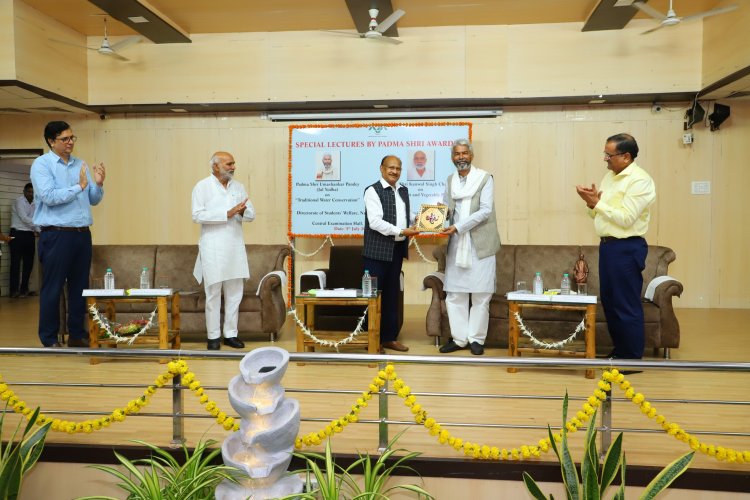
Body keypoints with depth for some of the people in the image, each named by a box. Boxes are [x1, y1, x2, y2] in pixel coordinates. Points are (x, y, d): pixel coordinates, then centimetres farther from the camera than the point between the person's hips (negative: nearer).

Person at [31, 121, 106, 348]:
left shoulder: (81, 165, 13)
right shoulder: (41, 164, -3)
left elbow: (94, 200, 12)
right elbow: (49, 196, -16)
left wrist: (98, 184, -6)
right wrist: (79, 186, -14)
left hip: (82, 234, 5)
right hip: (56, 235, -5)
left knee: (80, 287, 10)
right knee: (53, 288, 2)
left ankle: (77, 335, 20)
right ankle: (49, 339, 12)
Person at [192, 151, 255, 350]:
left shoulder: (239, 187, 12)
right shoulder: (202, 186, -1)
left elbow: (251, 214, 9)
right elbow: (197, 215, -13)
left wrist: (243, 212, -14)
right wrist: (227, 213, -19)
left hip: (235, 247, 5)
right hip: (213, 248, -4)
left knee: (235, 293, 8)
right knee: (213, 294, 2)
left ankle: (231, 334, 18)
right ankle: (213, 336, 12)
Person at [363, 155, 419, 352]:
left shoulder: (403, 191, 15)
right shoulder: (373, 191, -8)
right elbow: (375, 222, -18)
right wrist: (401, 231, -19)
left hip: (397, 249, 7)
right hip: (377, 250, -7)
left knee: (392, 295, 13)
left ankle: (389, 337, 22)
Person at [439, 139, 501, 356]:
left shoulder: (485, 178, -3)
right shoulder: (450, 180, 12)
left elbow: (486, 210, -12)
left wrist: (458, 227, -18)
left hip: (479, 244, -4)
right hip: (456, 244, 4)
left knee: (480, 295, 1)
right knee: (454, 293, 5)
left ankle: (476, 339, 12)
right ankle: (459, 338, 15)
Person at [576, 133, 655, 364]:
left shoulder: (640, 180, -14)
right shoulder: (610, 176, 13)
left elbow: (625, 218, -22)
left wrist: (597, 203, -15)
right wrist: (592, 203, -5)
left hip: (626, 249, -9)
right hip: (608, 245, 9)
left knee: (627, 306, -1)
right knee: (609, 301, 16)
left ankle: (633, 360, 11)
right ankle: (619, 352, 30)